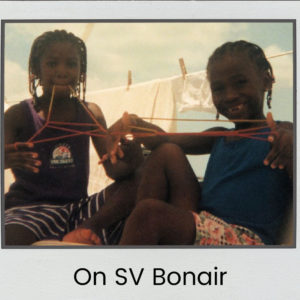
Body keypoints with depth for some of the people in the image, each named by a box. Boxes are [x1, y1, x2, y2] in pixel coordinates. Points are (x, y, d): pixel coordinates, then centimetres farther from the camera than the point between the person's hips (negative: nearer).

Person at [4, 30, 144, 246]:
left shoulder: (90, 114, 10)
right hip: (29, 208, -4)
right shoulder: (20, 114, 1)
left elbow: (112, 168, 3)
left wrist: (128, 162, -22)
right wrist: (6, 161, -38)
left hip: (77, 208, 5)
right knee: (11, 239, -39)